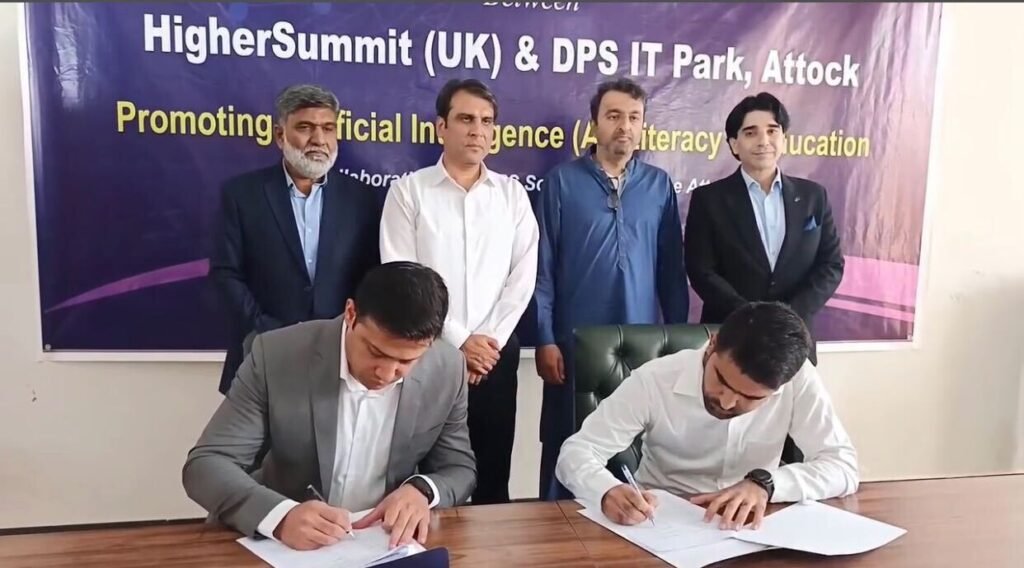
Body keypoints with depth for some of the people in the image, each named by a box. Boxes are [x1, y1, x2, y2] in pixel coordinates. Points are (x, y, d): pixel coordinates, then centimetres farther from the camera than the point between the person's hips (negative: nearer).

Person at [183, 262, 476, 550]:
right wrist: (281, 517, -30)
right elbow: (205, 465, -14)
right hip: (287, 544, 0)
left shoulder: (446, 369, -10)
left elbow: (460, 468, 2)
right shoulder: (276, 355, -16)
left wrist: (422, 490, -19)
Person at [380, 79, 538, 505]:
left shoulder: (512, 194, 8)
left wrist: (489, 340, -8)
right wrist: (456, 342, -11)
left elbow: (522, 276, 2)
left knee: (493, 476, 11)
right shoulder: (409, 190, 0)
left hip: (496, 354, 2)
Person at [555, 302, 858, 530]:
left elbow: (844, 466, -12)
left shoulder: (799, 381, -15)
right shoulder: (655, 379, -18)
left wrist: (766, 482, -28)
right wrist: (608, 491, -36)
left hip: (747, 528, 2)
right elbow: (576, 452, -16)